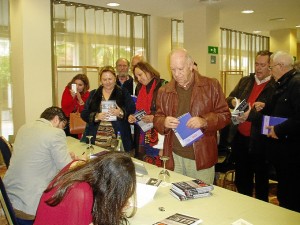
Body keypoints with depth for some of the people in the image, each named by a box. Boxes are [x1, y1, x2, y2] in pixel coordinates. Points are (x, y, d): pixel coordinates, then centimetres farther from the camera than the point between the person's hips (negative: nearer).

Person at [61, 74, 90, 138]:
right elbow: (64, 107, -17)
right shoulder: (67, 90, -5)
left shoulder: (87, 94, -5)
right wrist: (72, 97, -28)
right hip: (66, 120, 0)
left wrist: (80, 99, -24)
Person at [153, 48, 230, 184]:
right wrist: (164, 122, -10)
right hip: (173, 157, 2)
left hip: (202, 157, -1)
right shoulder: (164, 91, 8)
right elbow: (157, 119, 13)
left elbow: (225, 115, 1)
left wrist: (205, 121, -17)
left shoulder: (211, 85, 1)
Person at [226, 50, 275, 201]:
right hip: (240, 137, 5)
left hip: (259, 141, -5)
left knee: (261, 179, 13)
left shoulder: (275, 87, -10)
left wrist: (250, 114, -30)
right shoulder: (245, 81, 9)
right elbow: (229, 99, 9)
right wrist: (233, 101, -13)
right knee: (241, 179, 19)